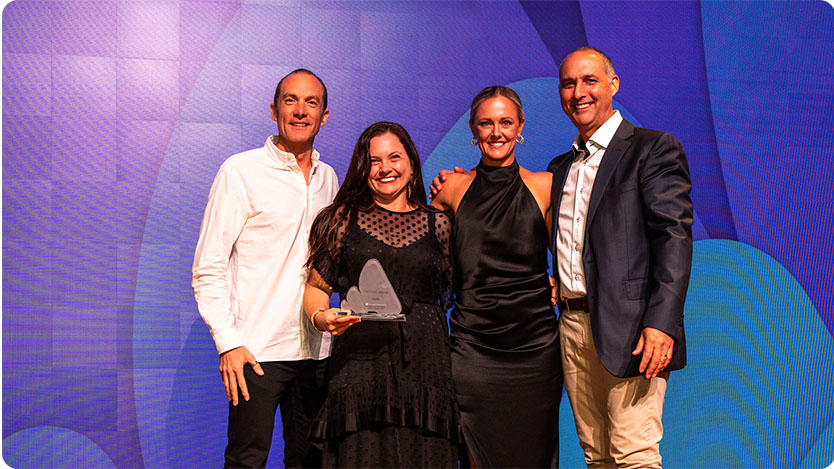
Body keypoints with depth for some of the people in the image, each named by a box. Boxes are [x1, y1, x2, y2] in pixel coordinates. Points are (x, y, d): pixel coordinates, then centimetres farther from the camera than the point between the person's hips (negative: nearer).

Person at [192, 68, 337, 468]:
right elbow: (208, 268, -6)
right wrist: (227, 342, -13)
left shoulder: (329, 178, 11)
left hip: (314, 349, 5)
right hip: (256, 350, -5)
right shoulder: (240, 172, -4)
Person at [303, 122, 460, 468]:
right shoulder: (343, 219, 8)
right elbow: (317, 286, 7)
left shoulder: (437, 224, 11)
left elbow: (457, 289, 16)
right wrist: (320, 317, -11)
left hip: (423, 363, 1)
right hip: (359, 359, -1)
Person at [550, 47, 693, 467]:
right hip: (572, 326, 6)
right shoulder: (560, 167, 19)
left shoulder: (654, 148, -2)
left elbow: (674, 237, -11)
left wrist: (662, 322, -21)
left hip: (627, 329, -6)